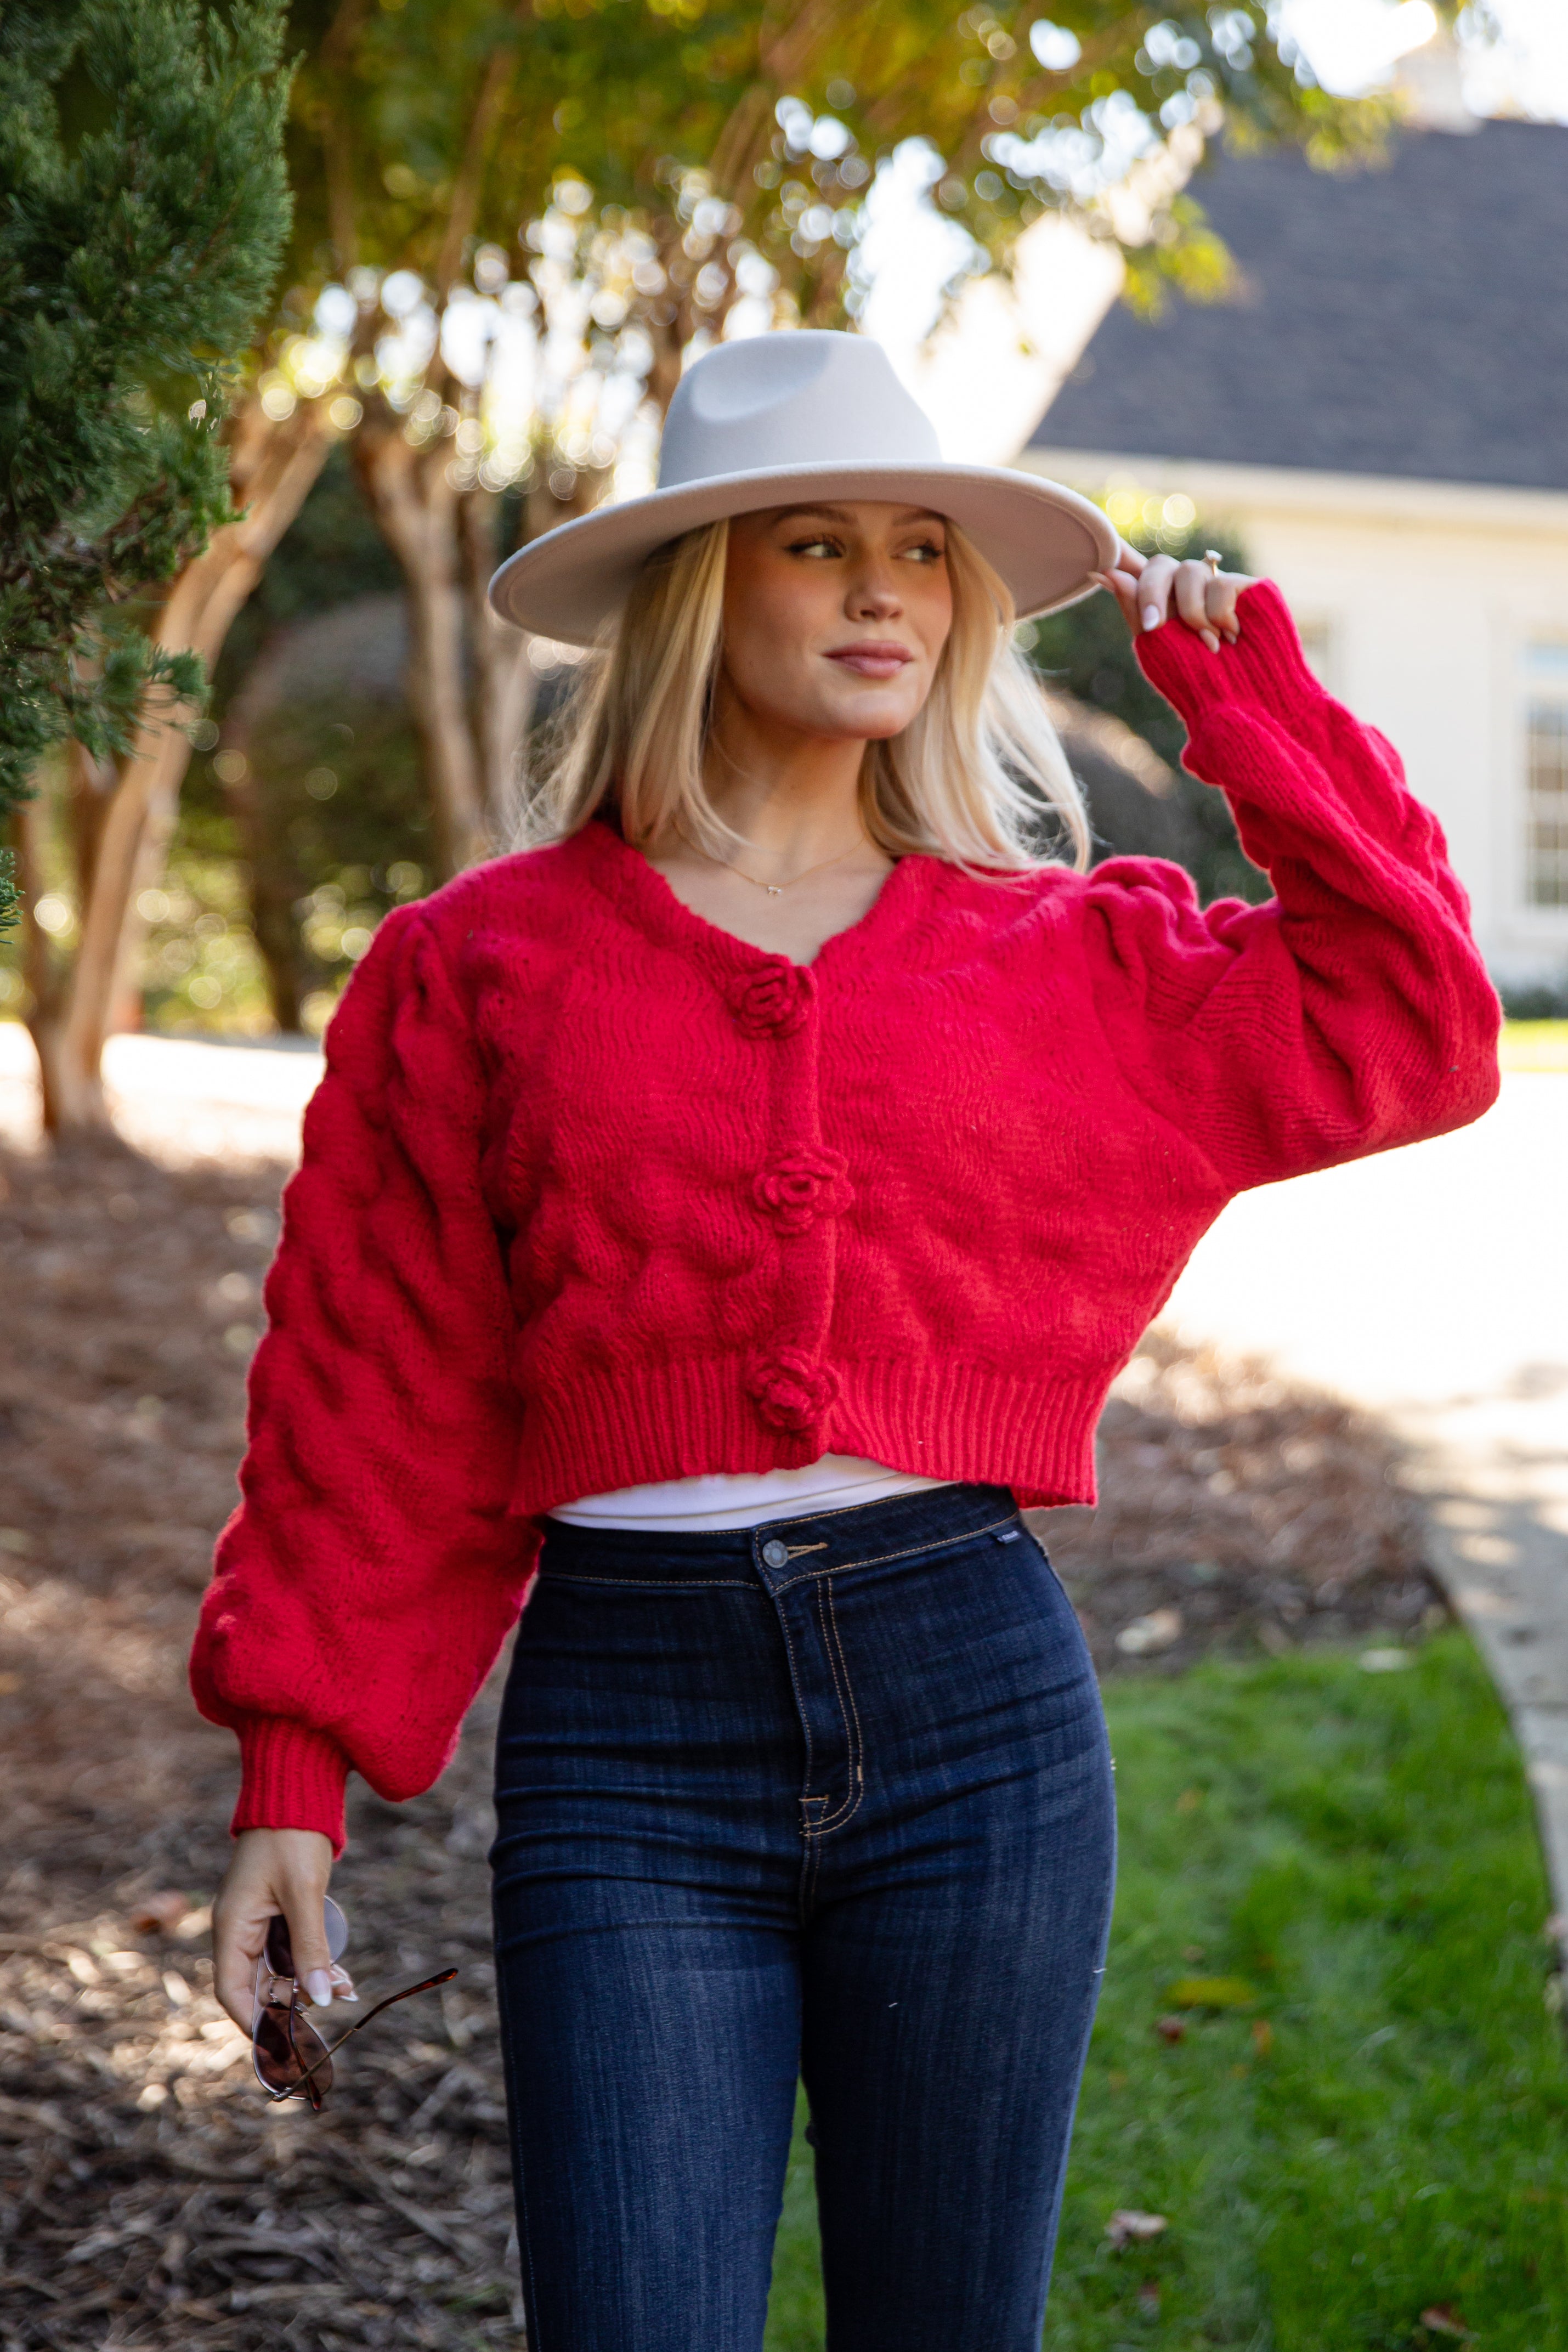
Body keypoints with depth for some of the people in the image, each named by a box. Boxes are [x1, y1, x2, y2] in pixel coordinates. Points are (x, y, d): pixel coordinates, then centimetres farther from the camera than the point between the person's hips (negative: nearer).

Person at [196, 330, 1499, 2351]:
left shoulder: (1066, 962, 10)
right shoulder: (481, 966, 5)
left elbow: (1410, 1027, 10)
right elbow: (370, 1400, 6)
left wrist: (1240, 693, 10)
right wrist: (292, 1768, 2)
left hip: (975, 1703, 2)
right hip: (626, 1736, -2)